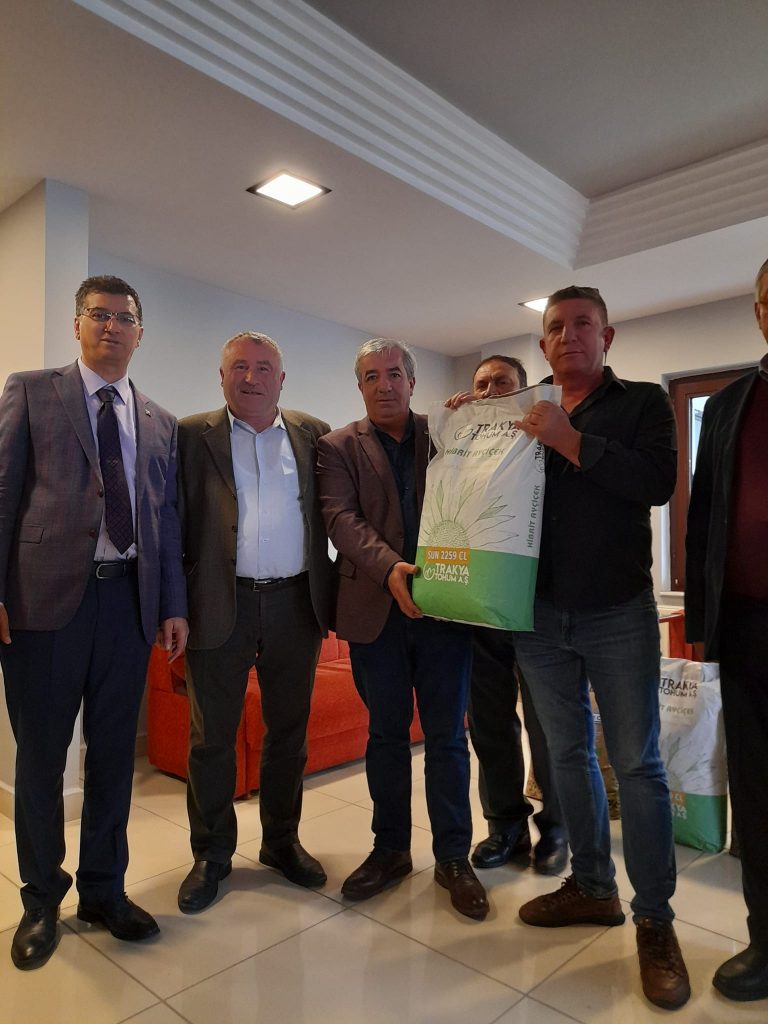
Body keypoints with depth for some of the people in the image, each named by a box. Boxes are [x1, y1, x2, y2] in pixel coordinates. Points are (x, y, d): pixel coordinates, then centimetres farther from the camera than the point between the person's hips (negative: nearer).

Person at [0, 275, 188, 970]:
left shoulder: (160, 422, 15)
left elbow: (167, 517, 12)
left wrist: (173, 605, 6)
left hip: (129, 598, 3)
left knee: (114, 753, 12)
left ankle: (104, 890, 30)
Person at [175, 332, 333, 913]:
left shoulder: (313, 435, 8)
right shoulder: (193, 436, 3)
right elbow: (176, 523, 1)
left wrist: (332, 596, -1)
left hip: (295, 604, 2)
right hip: (220, 605, -1)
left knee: (289, 732, 14)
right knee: (212, 737, 9)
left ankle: (282, 842, 35)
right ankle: (212, 855, 29)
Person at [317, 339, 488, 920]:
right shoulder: (338, 447, 6)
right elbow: (341, 516, -8)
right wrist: (389, 567, -23)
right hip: (376, 609, 0)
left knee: (447, 736, 7)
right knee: (386, 734, 12)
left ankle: (453, 857, 24)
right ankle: (391, 849, 30)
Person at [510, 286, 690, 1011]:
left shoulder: (642, 402, 1)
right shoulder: (524, 420, 10)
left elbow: (658, 482, -15)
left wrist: (571, 441, -18)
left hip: (618, 616, -3)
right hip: (541, 617, 4)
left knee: (636, 763, 3)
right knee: (568, 755, 13)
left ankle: (655, 920, 19)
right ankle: (591, 888, 31)